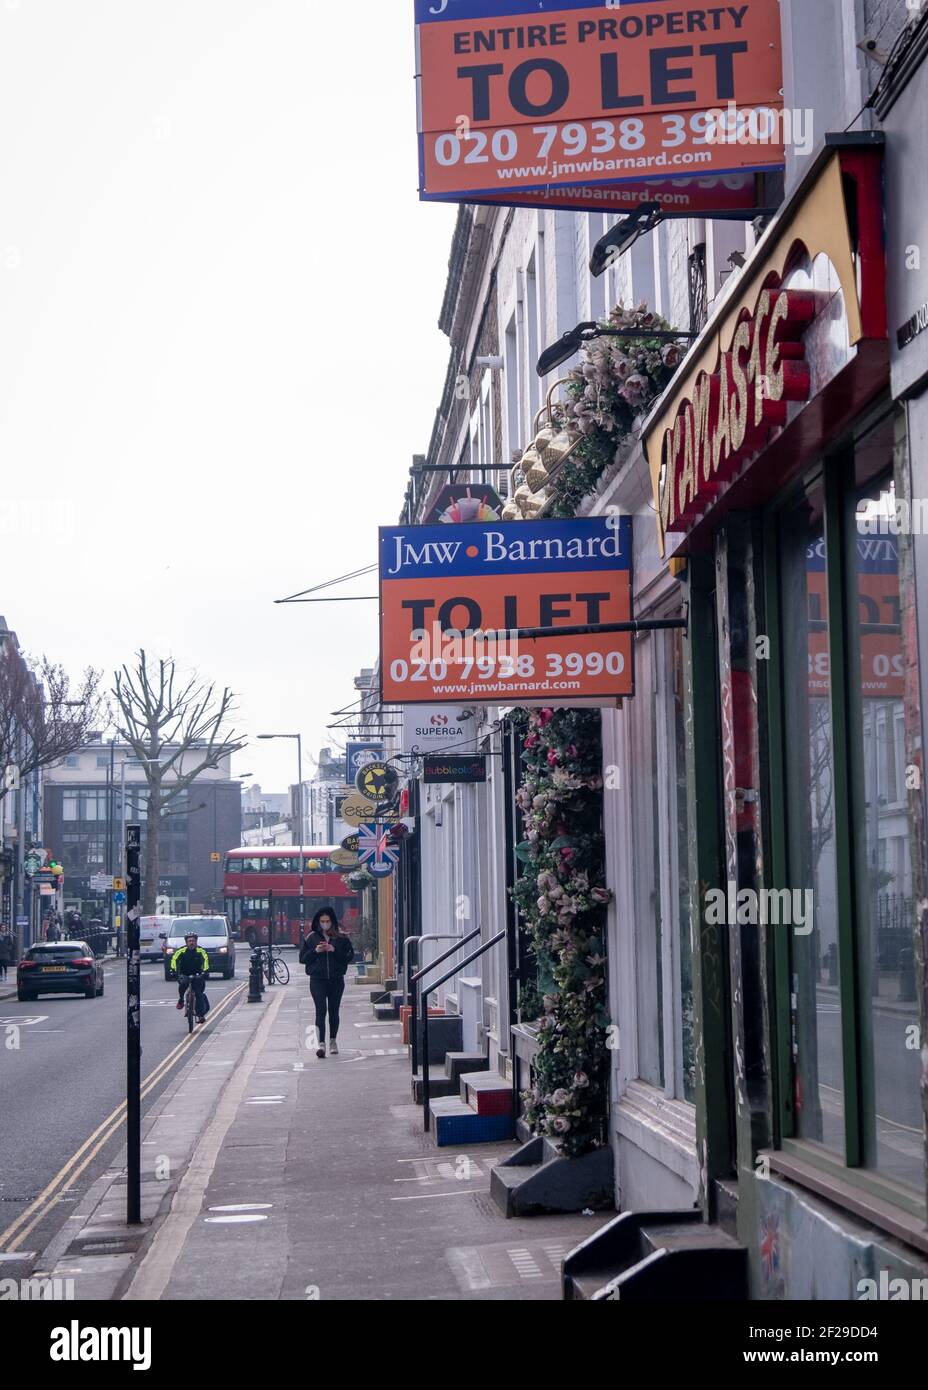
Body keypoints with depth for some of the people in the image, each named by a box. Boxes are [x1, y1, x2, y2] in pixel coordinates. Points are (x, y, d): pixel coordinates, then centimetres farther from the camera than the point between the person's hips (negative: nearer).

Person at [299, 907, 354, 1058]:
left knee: (333, 1011, 10)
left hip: (336, 979, 1)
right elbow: (303, 958, 5)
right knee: (321, 1010, -12)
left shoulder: (342, 937, 3)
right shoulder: (311, 937, 5)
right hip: (317, 979, -1)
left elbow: (350, 956, -2)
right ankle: (320, 1043, -19)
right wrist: (315, 951, -11)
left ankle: (333, 1042, 25)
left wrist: (334, 951, -15)